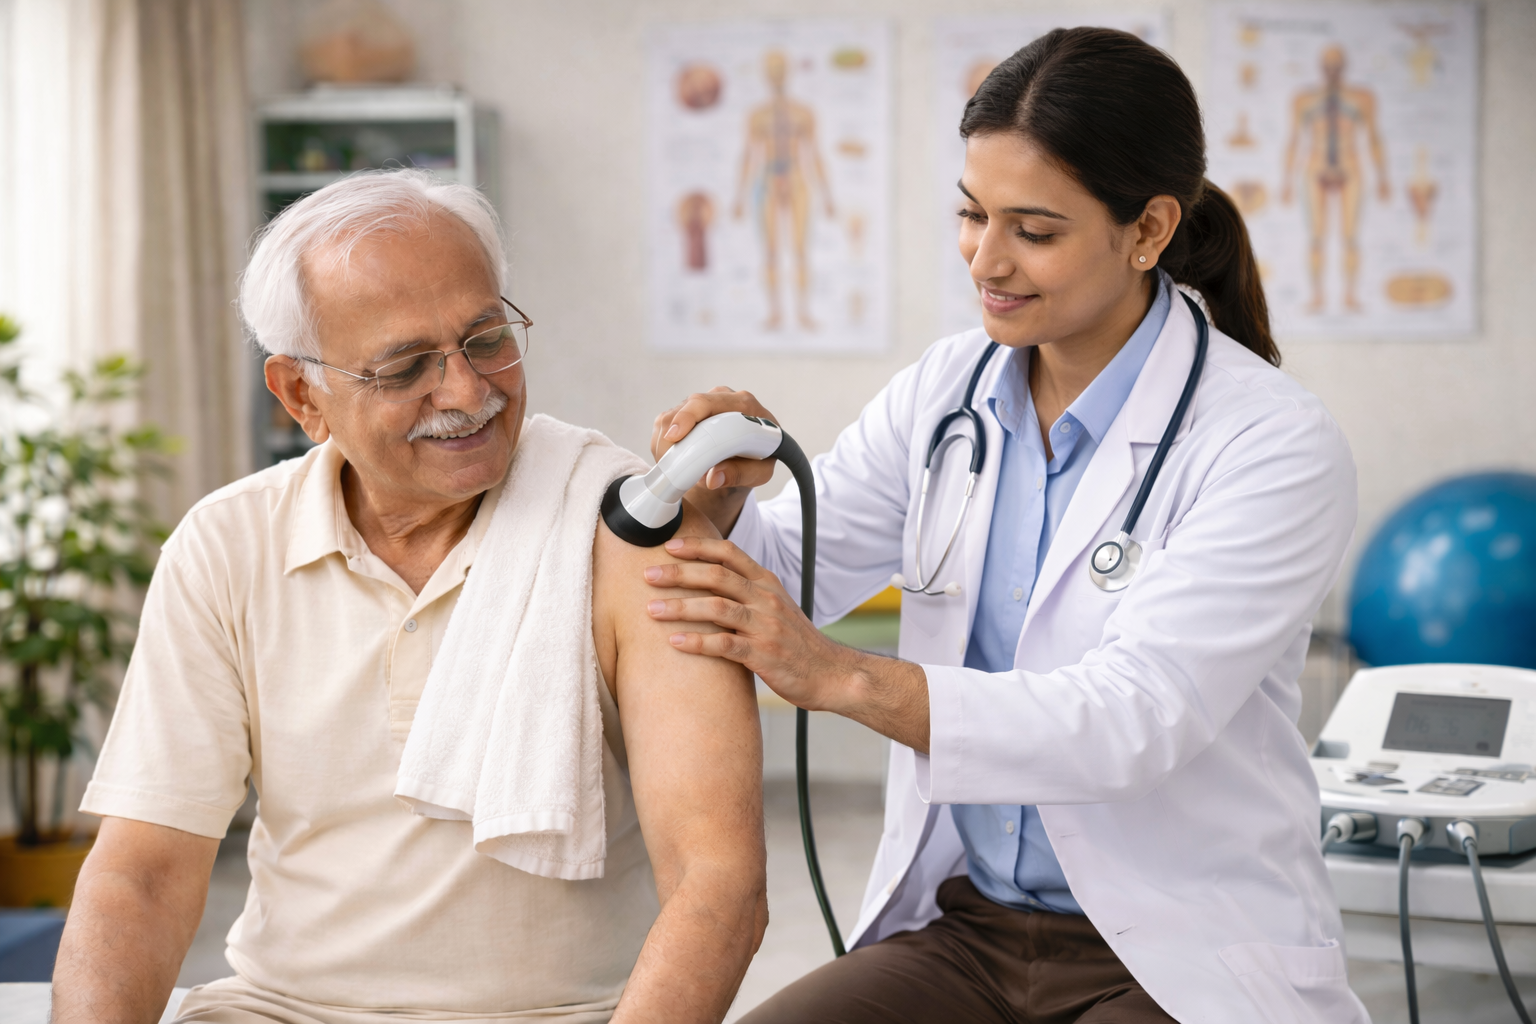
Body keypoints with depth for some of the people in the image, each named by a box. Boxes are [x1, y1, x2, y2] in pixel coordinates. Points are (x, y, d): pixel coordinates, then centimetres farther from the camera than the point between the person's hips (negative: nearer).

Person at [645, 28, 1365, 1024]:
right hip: (962, 929, 4)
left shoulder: (1277, 447, -13)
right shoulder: (945, 392, 5)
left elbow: (1135, 718, -24)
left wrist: (841, 677, -34)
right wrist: (722, 498, -20)